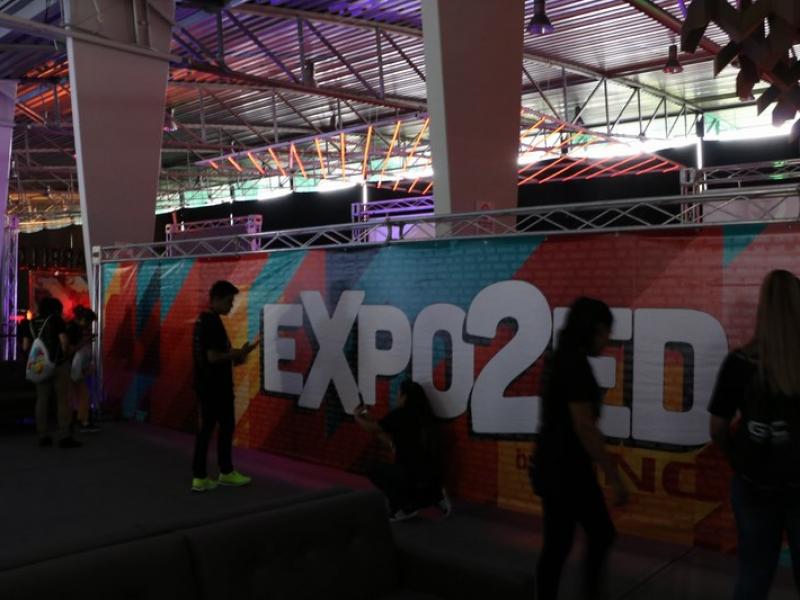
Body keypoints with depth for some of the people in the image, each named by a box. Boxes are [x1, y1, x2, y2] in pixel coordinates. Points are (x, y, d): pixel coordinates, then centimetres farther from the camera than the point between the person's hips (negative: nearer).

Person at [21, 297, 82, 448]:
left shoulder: (30, 324, 8)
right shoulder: (56, 320, -5)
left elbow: (25, 347, 3)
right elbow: (64, 341, -13)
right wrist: (64, 355, 2)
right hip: (58, 364, -5)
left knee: (42, 400, 8)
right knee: (62, 400, -2)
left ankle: (43, 436, 10)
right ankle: (64, 436, -4)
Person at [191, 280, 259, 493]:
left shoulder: (202, 319, 12)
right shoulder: (213, 322, -19)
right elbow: (213, 357, -24)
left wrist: (235, 355, 10)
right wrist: (237, 354, -11)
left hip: (205, 384, 9)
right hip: (216, 386, -9)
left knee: (206, 428, 9)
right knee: (226, 427, 4)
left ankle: (199, 477, 10)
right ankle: (226, 472, 17)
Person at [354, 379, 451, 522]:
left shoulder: (400, 415, -9)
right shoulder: (423, 416, 14)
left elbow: (373, 429, 3)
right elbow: (391, 444, 23)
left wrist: (357, 417, 23)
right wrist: (370, 419, 28)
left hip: (413, 476, -7)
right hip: (432, 477, 7)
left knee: (375, 472, 15)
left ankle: (405, 507, 5)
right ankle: (435, 496, 14)